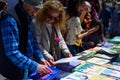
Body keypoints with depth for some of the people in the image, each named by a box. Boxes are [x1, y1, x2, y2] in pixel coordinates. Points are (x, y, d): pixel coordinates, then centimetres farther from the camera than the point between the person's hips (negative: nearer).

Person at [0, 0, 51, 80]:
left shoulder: (28, 17, 3)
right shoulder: (10, 19, -22)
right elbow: (12, 52, -26)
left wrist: (40, 58, 0)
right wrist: (35, 66, -25)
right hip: (13, 71, -7)